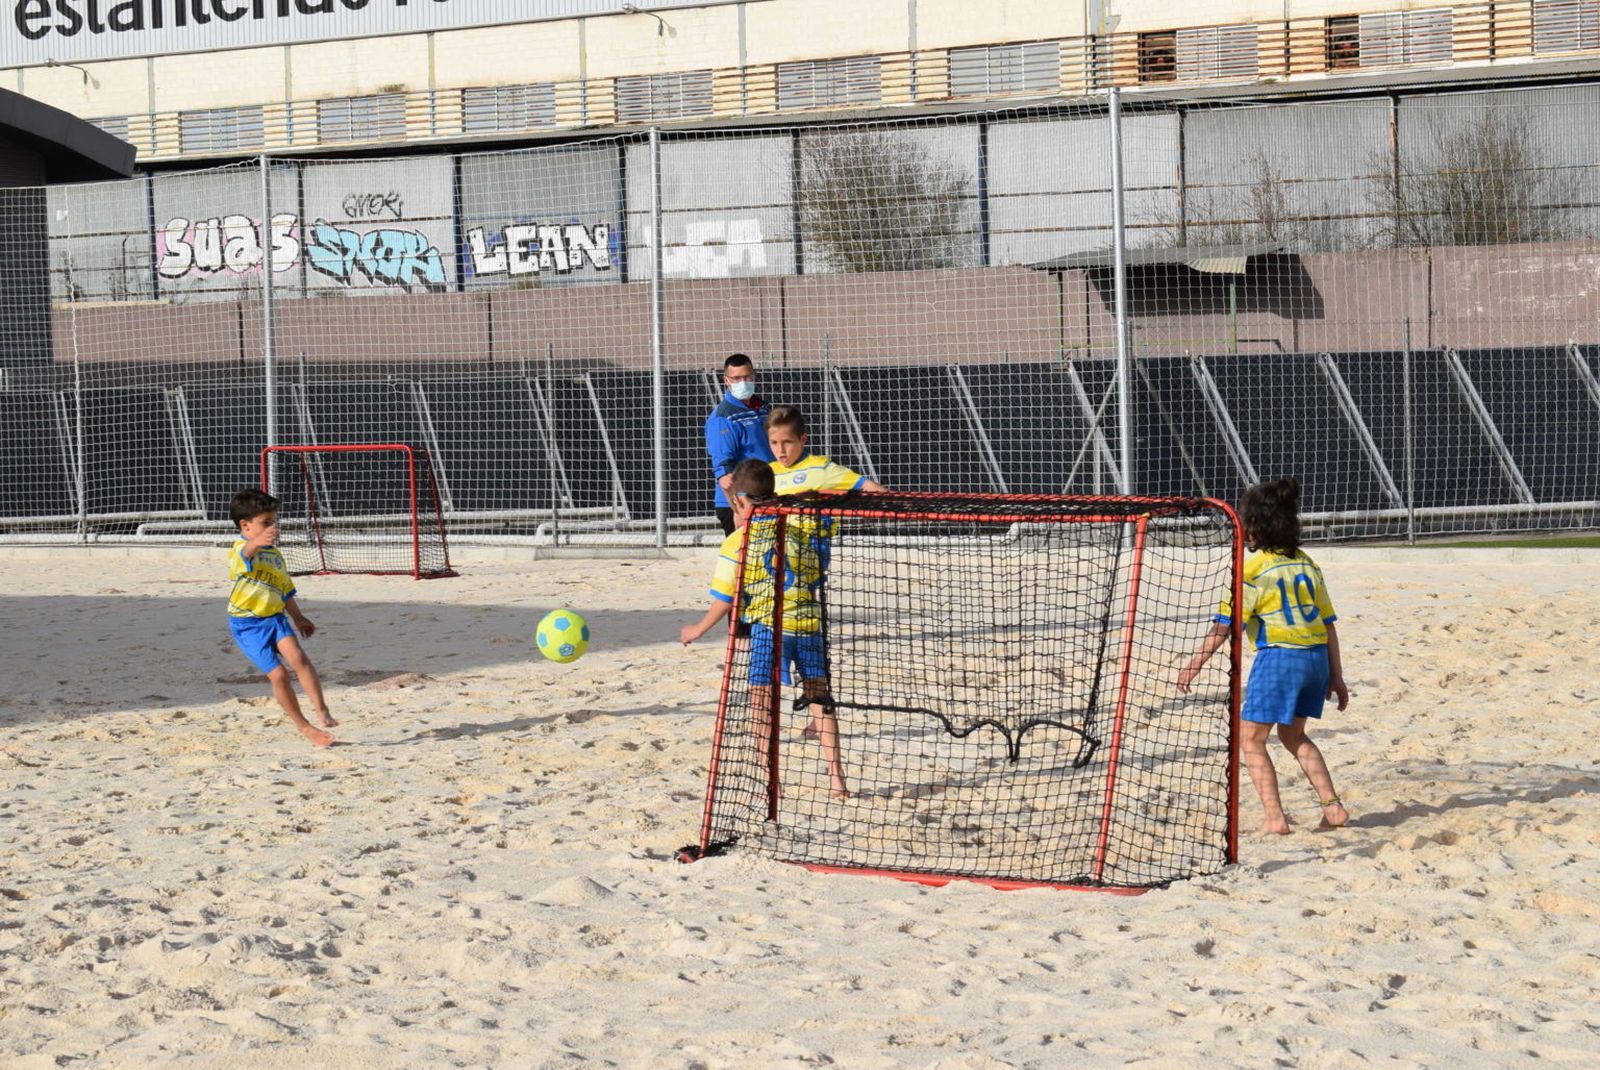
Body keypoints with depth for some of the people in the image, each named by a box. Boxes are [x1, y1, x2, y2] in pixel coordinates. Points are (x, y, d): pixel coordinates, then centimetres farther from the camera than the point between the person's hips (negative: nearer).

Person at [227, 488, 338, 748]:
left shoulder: (275, 555, 13)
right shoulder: (240, 549, -13)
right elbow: (245, 555, -41)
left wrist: (298, 617, 30)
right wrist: (257, 542, -62)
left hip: (274, 617, 6)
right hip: (247, 624, -6)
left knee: (297, 658, -21)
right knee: (278, 673, -10)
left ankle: (321, 710, -20)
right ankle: (304, 727, 4)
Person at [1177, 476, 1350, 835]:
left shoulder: (1254, 569, -7)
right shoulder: (1306, 564, 12)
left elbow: (1226, 623, -11)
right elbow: (1328, 623, 13)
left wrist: (1195, 664, -6)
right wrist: (1336, 675, 19)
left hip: (1279, 656, -7)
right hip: (1317, 656, 7)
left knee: (1251, 737, 5)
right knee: (1293, 735, 24)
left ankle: (1275, 816, -4)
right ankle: (1332, 806, 16)